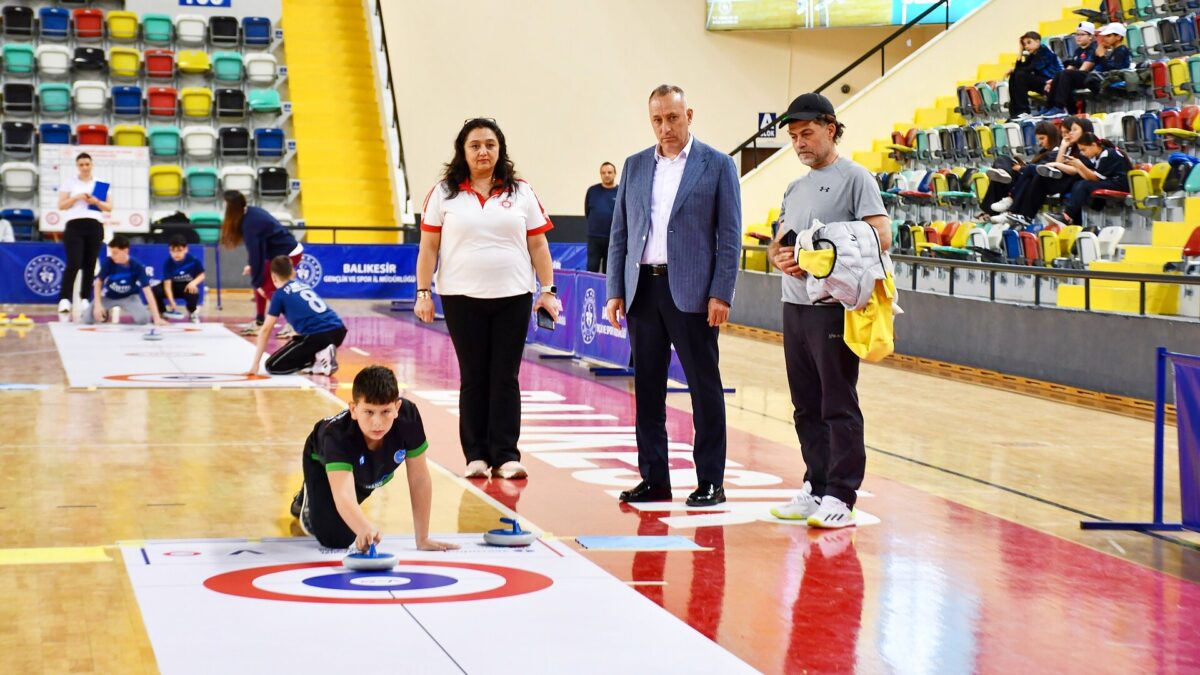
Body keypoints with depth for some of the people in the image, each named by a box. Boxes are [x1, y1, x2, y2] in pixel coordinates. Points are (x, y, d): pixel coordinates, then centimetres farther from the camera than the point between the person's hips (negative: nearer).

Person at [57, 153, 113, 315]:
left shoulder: (101, 184, 12)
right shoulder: (69, 182, 7)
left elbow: (109, 207, 8)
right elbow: (61, 205, 1)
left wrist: (96, 201, -10)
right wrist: (77, 197, -14)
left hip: (95, 227, 3)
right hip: (75, 226, -3)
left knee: (90, 265, 3)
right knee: (74, 264, -14)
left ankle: (85, 299, 11)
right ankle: (64, 299, -16)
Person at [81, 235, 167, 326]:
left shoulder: (137, 266, -26)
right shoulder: (108, 262, -24)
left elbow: (147, 290, -27)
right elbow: (98, 282, -12)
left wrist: (157, 318, -33)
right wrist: (97, 305, -24)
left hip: (129, 297, -1)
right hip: (109, 296, 1)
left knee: (143, 319, -28)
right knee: (87, 319, -17)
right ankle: (105, 312, 19)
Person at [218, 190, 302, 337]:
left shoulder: (250, 223, -23)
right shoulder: (252, 213, 3)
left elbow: (256, 252, -20)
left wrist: (257, 282, -13)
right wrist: (252, 266, 9)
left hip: (287, 254, -9)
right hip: (287, 250, 9)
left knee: (267, 287, -7)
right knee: (259, 282, 13)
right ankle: (259, 322, 19)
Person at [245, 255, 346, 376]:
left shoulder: (280, 294, 7)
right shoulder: (304, 285, 25)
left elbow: (265, 330, 7)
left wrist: (255, 364, 10)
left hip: (317, 336, -7)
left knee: (272, 366, 4)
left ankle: (319, 358, -6)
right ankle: (322, 356, 9)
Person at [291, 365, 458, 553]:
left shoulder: (408, 415, -40)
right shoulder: (337, 434, -48)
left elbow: (419, 479, -29)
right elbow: (343, 495, -60)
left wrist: (423, 539, -25)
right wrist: (365, 529, -81)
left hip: (369, 472, 4)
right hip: (323, 464, -4)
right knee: (334, 538, -15)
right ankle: (308, 501, 16)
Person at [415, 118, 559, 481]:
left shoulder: (521, 193, 7)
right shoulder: (443, 193, 3)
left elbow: (538, 245, 7)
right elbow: (428, 247, 3)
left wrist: (548, 290, 1)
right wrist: (423, 292, -3)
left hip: (513, 297, 1)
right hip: (463, 299, -1)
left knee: (505, 377, 1)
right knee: (473, 378, 5)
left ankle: (505, 455, 3)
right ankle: (476, 455, 9)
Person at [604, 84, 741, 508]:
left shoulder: (717, 165, 0)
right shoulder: (635, 166, 12)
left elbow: (730, 235, -3)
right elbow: (620, 233, 12)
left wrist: (721, 294, -11)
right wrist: (615, 291, 5)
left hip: (691, 292, -4)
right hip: (642, 289, 4)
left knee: (704, 388, 1)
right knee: (647, 388, 8)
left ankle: (710, 482, 7)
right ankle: (654, 479, 15)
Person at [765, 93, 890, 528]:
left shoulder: (854, 178, -4)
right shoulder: (795, 189, 20)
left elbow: (880, 236, -13)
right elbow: (776, 244, 22)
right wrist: (780, 257, -3)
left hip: (834, 307, -8)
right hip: (794, 306, 8)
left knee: (839, 406, -6)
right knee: (806, 406, 12)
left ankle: (841, 496, -4)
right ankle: (816, 488, 20)